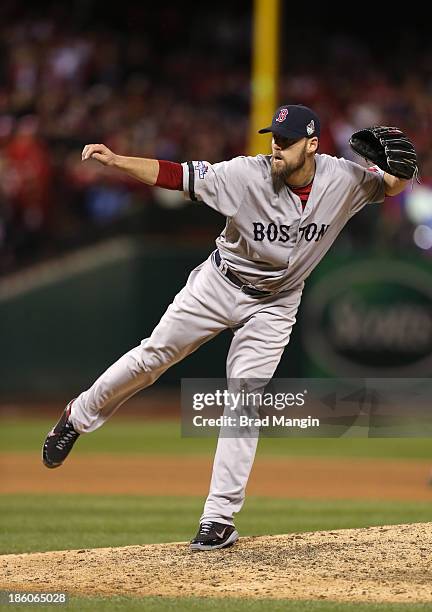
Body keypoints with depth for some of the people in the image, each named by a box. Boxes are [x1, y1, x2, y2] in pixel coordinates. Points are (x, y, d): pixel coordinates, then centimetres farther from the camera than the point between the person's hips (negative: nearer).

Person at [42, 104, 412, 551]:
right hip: (220, 283, 0)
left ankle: (219, 520, -3)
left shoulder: (343, 179, -17)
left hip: (274, 304, 0)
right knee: (153, 356, 5)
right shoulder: (247, 174, -24)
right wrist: (116, 161, -35)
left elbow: (393, 187, -2)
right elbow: (176, 175, -23)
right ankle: (79, 416, 31)